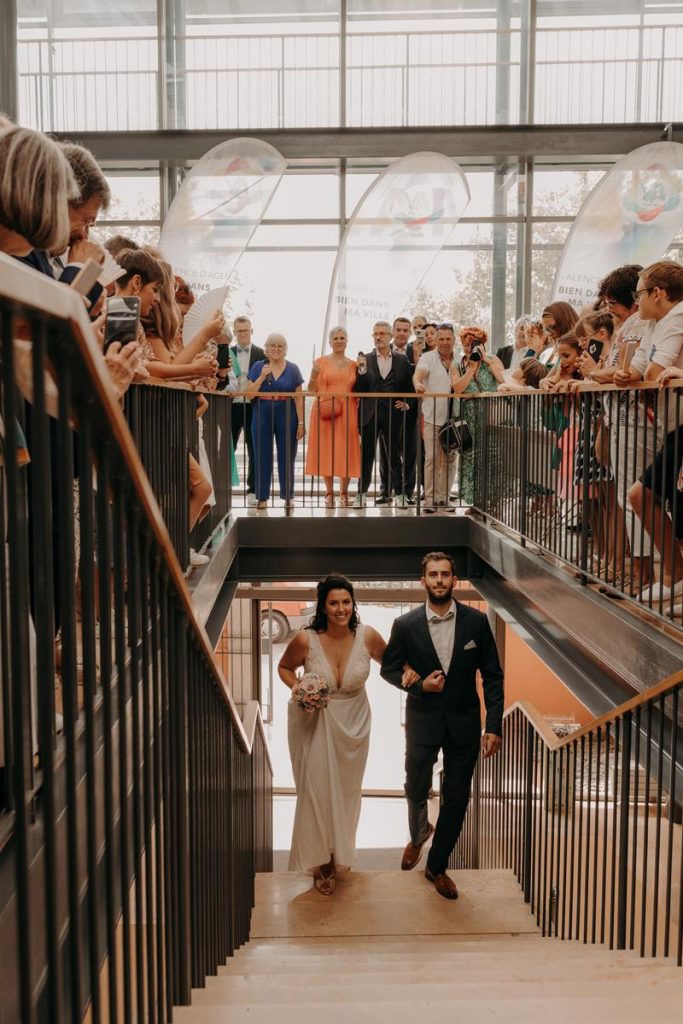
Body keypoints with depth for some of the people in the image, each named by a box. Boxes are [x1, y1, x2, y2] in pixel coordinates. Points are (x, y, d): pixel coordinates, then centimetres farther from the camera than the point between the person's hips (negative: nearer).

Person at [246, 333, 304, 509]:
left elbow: (299, 398, 3)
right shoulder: (258, 367, 5)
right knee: (262, 457, 2)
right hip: (262, 417, 0)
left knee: (286, 457, 4)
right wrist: (262, 377, -12)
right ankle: (262, 497, 10)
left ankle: (288, 496, 14)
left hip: (287, 417, 0)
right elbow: (249, 394, 0)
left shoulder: (293, 369, 5)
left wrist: (301, 423, -3)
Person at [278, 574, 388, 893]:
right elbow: (284, 667, -1)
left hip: (353, 722, 2)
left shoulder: (367, 636, -18)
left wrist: (406, 670, -19)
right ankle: (322, 859, 26)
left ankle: (341, 852, 45)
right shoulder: (305, 639, -21)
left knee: (346, 791, 18)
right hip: (314, 722, -2)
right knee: (317, 789, 3)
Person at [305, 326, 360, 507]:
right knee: (326, 450, 0)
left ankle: (344, 492, 14)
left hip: (347, 412, 2)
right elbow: (311, 389, 3)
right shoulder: (321, 361, 4)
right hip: (325, 412, -2)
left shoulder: (352, 364, 11)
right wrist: (315, 374, -15)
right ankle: (329, 493, 11)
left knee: (346, 451, 3)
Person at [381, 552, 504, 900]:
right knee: (416, 791, 14)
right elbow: (389, 668, 3)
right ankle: (418, 836, 49)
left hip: (464, 723, 1)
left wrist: (494, 726, -10)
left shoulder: (476, 621, -8)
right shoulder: (405, 625, -10)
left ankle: (437, 866, 30)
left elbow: (492, 676, -4)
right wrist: (419, 685, -15)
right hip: (422, 723, 0)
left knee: (456, 799, 8)